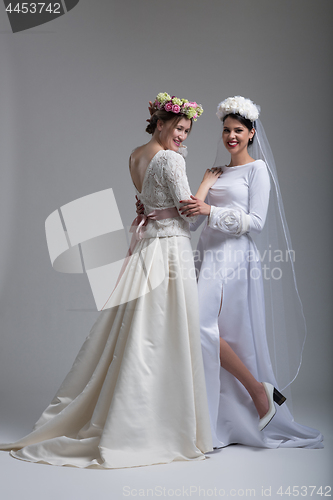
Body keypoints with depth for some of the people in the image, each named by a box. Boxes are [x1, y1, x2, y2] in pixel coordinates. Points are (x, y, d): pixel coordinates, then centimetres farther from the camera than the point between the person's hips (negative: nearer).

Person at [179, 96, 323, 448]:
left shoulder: (257, 169, 0)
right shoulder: (217, 171, 20)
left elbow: (256, 221, -11)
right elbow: (196, 218, 20)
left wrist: (211, 211, -18)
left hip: (234, 257, -7)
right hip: (210, 254, 7)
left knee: (204, 325, -18)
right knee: (217, 333, 4)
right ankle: (223, 422, 12)